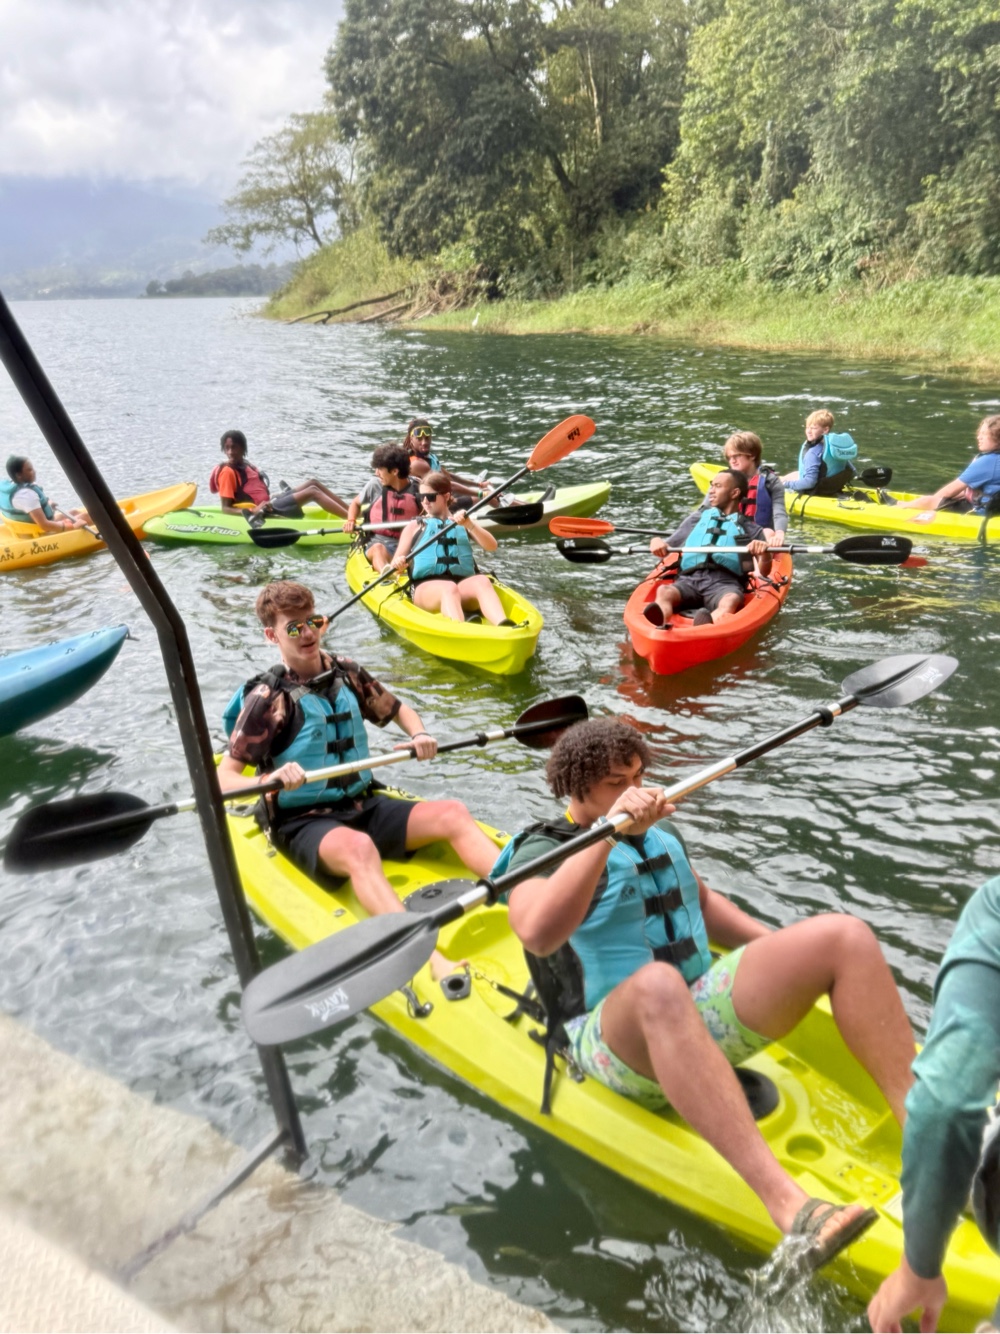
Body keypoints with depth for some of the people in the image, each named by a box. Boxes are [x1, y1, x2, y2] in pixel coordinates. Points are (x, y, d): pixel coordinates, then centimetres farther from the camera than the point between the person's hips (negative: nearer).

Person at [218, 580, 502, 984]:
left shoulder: (346, 673, 8)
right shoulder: (267, 697, -7)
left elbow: (397, 710, 21)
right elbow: (224, 778, -11)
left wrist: (419, 734, -1)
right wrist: (271, 780, -32)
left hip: (365, 806, 6)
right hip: (303, 822, -6)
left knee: (452, 814, -15)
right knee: (358, 848, -38)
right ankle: (434, 968, -56)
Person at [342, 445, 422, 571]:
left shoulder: (417, 489, 1)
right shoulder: (375, 485, 5)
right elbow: (356, 503, 22)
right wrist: (351, 521, 3)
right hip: (379, 541, -1)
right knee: (378, 549, -37)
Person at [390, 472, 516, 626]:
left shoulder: (464, 523, 26)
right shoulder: (414, 528, 24)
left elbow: (492, 546, 9)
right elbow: (396, 564, 16)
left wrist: (470, 525, -8)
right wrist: (397, 565, -10)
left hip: (463, 584, 1)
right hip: (427, 586, -1)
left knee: (482, 581, -33)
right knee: (449, 588, -37)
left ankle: (505, 629, -59)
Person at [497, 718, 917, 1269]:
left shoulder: (659, 831, 15)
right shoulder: (541, 851, -6)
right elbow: (537, 934, -28)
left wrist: (783, 948, 16)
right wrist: (609, 831, -31)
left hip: (703, 1016, 7)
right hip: (618, 1040, -6)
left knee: (845, 936, -11)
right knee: (659, 984, -42)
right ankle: (786, 1205, -48)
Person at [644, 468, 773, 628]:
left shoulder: (751, 529, 22)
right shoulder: (697, 518, 30)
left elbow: (764, 572, 11)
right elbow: (668, 547, 26)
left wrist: (763, 554, -12)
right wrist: (657, 541, 1)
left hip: (725, 583, -2)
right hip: (689, 580, 2)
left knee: (731, 601, -38)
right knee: (664, 591, -33)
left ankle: (705, 629, -71)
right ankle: (659, 628, -66)